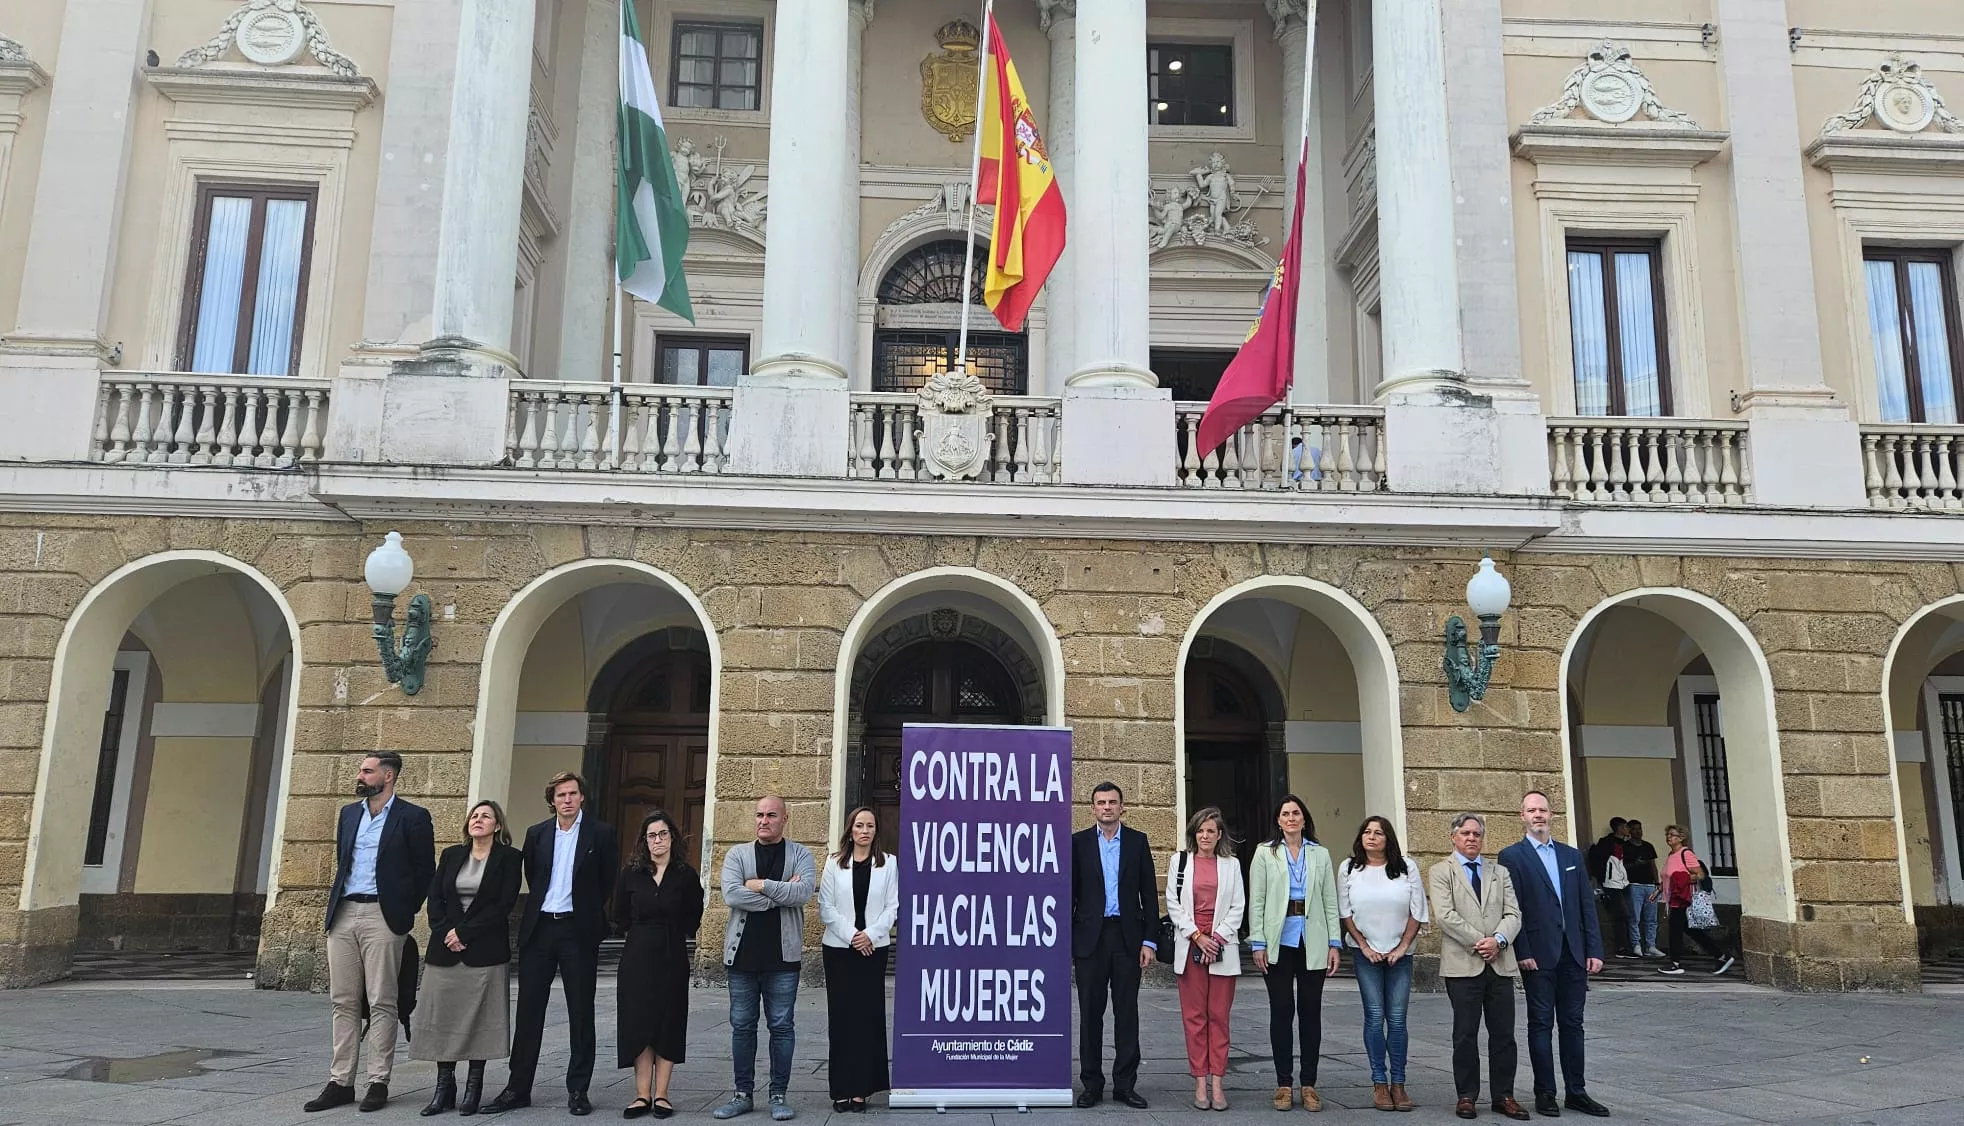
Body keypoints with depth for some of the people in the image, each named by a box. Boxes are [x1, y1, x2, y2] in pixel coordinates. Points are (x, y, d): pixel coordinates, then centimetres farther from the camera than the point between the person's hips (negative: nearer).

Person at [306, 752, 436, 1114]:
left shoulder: (413, 817, -4)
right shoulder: (348, 813, 14)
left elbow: (425, 870, -1)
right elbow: (341, 863, 21)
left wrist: (405, 910, -1)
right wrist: (336, 905, 16)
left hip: (382, 917, -5)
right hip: (343, 914, 6)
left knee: (381, 1002, -2)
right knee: (343, 1002, 7)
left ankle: (378, 1082, 4)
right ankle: (340, 1082, 11)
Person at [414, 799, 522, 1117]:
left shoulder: (509, 858, 0)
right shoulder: (451, 855, 14)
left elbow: (504, 905, -8)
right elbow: (435, 898, 8)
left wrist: (464, 931, -11)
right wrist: (445, 934, -7)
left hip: (485, 951, -4)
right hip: (445, 948, 4)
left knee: (480, 1018, -1)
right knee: (442, 1017, 3)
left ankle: (473, 1088, 7)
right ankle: (443, 1087, 10)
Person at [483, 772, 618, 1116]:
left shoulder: (601, 833, -3)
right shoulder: (536, 834, 8)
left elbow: (607, 882, 3)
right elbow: (532, 878, 17)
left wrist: (588, 914, 8)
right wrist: (544, 906, 13)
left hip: (579, 930, -3)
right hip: (539, 928, 3)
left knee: (581, 1012, 3)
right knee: (529, 1010, 6)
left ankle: (578, 1090, 12)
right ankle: (518, 1088, 15)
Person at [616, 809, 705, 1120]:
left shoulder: (686, 875, -2)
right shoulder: (631, 873, 2)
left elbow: (693, 918, 6)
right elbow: (620, 916, 10)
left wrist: (670, 935, 3)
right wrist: (643, 934, 8)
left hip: (672, 958, -1)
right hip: (637, 958, 1)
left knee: (668, 1024, 2)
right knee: (638, 1023, 1)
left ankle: (661, 1095, 8)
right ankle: (642, 1095, 6)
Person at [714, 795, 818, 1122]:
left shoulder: (800, 855, 4)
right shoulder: (737, 855, 6)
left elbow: (803, 890, -14)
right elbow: (731, 894, -12)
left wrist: (762, 885, -13)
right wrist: (782, 894, -12)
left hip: (783, 956, -2)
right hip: (742, 954, 2)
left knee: (782, 1026, 4)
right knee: (742, 1025, 9)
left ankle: (780, 1094, 13)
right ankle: (743, 1093, 19)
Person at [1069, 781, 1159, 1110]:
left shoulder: (1137, 841, 5)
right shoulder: (1078, 842, 3)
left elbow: (1149, 893, 4)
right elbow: (1070, 893, 3)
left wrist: (1149, 941, -2)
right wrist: (1066, 940, -3)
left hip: (1128, 936, 1)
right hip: (1090, 936, -1)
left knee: (1127, 1012, 5)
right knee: (1090, 1012, 5)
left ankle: (1125, 1083, 13)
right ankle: (1092, 1083, 14)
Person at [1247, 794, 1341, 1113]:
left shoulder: (1320, 855, 10)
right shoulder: (1265, 853, 5)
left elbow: (1330, 902, 8)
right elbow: (1256, 901, 1)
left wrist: (1334, 943, 0)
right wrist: (1258, 944, -6)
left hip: (1312, 943, 2)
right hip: (1279, 943, -1)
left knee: (1310, 1012, 4)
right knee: (1281, 1011, 2)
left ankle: (1309, 1084, 13)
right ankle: (1284, 1084, 10)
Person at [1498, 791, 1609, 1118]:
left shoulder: (1572, 855, 13)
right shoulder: (1512, 856, -2)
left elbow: (1586, 905, 10)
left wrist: (1594, 950, 4)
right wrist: (1522, 953, -13)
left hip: (1573, 953, 4)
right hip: (1538, 954, -4)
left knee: (1572, 1023, 9)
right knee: (1541, 1024, 3)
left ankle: (1576, 1092, 17)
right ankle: (1545, 1093, 10)